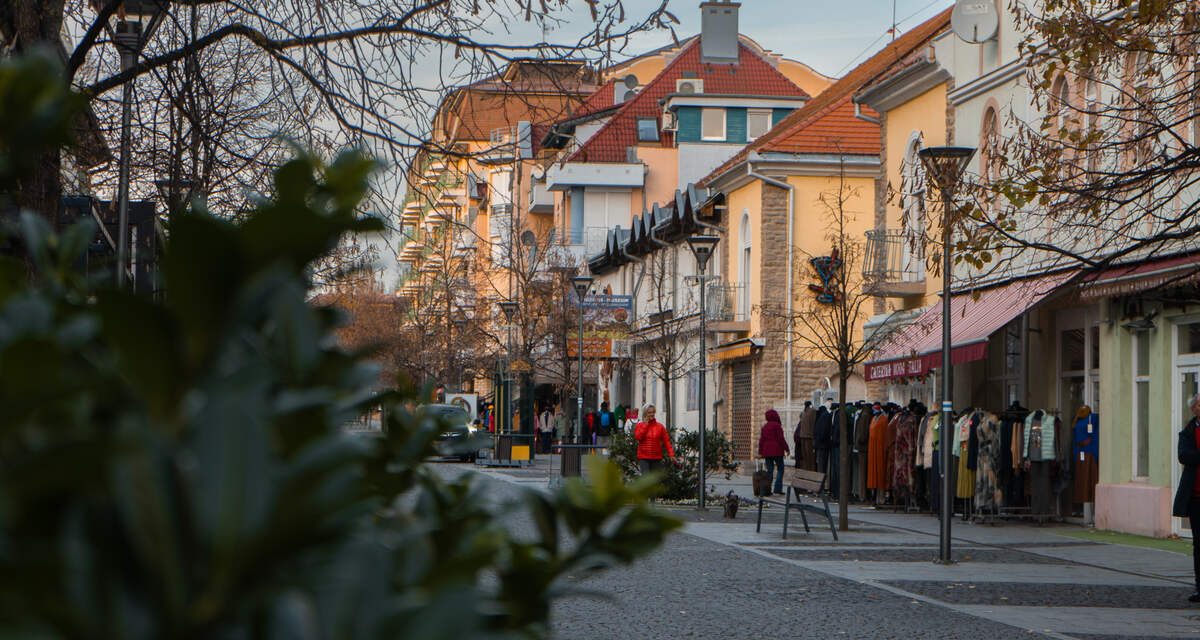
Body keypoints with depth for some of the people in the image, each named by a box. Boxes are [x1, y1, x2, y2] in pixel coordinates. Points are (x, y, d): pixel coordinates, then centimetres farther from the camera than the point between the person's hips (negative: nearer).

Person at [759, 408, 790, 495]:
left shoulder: (765, 426, 12)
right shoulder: (777, 425, -8)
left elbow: (761, 440, 13)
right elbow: (781, 439, -12)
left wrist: (760, 452, 17)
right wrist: (786, 449, -5)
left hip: (767, 451, 6)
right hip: (777, 451, -6)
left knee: (769, 470, 9)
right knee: (780, 469, 1)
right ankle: (777, 490, -8)